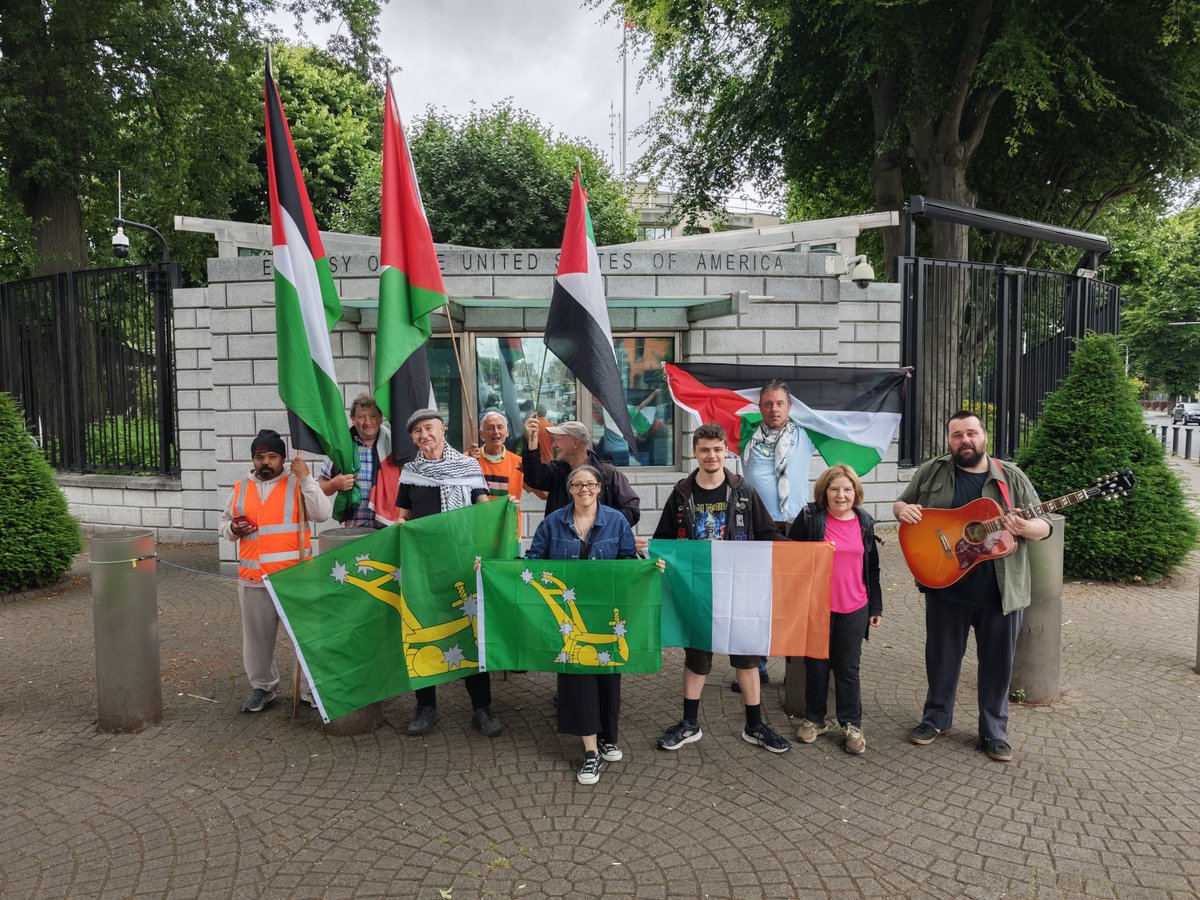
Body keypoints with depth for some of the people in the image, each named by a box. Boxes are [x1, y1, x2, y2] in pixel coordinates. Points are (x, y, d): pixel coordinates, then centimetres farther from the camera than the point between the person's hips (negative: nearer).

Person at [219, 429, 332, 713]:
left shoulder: (298, 483, 0)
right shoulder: (241, 489, 12)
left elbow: (322, 514, -13)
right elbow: (224, 522, 22)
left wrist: (305, 478, -18)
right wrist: (232, 529, -2)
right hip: (253, 578, 4)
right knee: (257, 635, 15)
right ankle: (262, 687, 33)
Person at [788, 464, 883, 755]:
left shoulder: (865, 522, 5)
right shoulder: (810, 518, -6)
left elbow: (872, 567, 11)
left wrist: (876, 606, 11)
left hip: (854, 609, 2)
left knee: (848, 667, 10)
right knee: (816, 665, 10)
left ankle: (851, 724, 22)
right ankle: (814, 718, 25)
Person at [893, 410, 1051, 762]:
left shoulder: (1012, 478, 0)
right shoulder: (931, 472, 2)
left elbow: (1044, 525, 2)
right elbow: (901, 502, 12)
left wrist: (1026, 528, -21)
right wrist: (902, 509, -12)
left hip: (1001, 590, 0)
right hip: (945, 586, 0)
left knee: (997, 662, 9)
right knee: (942, 657, 13)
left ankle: (993, 732, 26)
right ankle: (936, 718, 33)